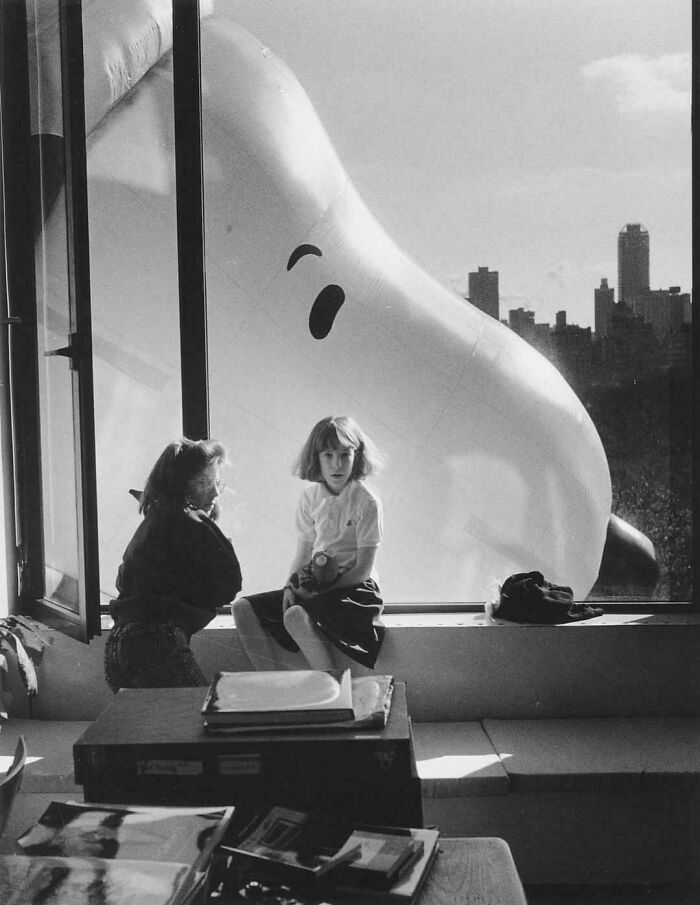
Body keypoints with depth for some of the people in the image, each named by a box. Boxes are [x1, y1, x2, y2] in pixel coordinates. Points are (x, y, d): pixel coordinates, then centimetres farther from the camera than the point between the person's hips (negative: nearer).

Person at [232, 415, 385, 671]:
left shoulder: (367, 502, -10)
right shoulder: (310, 497, 6)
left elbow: (363, 570, -11)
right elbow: (303, 555, 10)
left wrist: (319, 591, -16)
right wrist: (291, 586, -9)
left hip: (353, 589, -6)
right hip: (314, 585, 7)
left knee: (296, 617, -34)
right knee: (243, 609, -9)